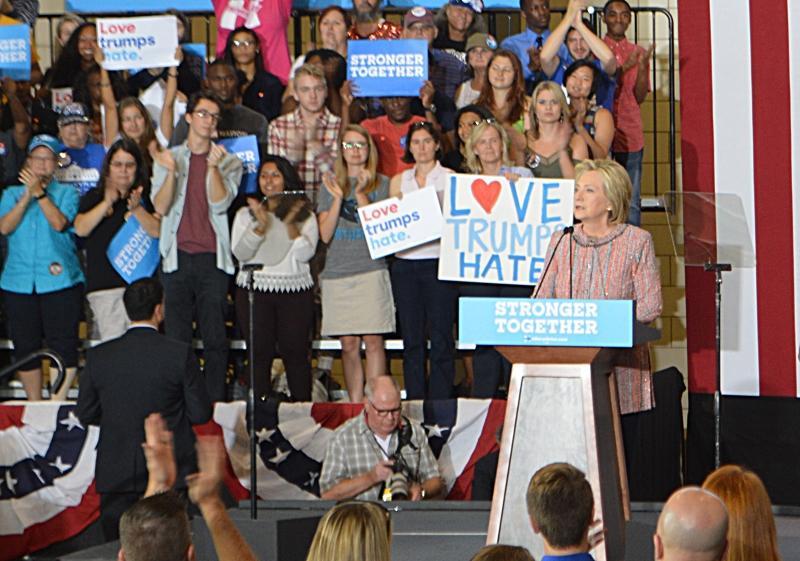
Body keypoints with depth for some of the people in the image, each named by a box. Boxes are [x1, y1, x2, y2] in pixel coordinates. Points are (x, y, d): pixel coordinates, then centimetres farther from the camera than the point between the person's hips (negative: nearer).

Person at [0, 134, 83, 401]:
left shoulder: (66, 193, 7)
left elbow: (59, 223, -10)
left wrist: (40, 192, -13)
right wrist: (27, 196, -9)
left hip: (58, 281, -2)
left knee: (63, 345, -10)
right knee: (25, 348, 4)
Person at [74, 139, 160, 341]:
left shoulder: (145, 197, 12)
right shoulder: (94, 197, 12)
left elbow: (157, 231, -1)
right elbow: (81, 229, -4)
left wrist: (136, 209, -16)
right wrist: (107, 203, -12)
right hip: (105, 286, -1)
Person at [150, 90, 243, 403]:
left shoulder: (229, 162, 10)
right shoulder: (168, 159, 12)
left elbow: (220, 203, -4)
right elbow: (160, 207, 0)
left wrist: (213, 167, -17)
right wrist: (171, 171, -15)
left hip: (212, 259, -1)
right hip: (178, 257, 1)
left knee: (215, 338, -4)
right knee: (177, 338, 0)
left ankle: (215, 402, 0)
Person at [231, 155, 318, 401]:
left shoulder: (304, 215, 9)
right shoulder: (246, 214, 11)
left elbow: (305, 254, -3)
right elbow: (240, 253, -3)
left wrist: (290, 223, -14)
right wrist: (261, 225, -16)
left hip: (295, 291, 0)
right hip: (254, 289, 0)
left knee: (296, 353, -3)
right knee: (259, 354, -2)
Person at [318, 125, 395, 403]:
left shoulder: (381, 183, 7)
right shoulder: (330, 184, 12)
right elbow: (325, 234, 4)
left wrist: (360, 195, -13)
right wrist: (338, 198, -8)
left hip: (371, 269, -2)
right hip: (337, 273, 2)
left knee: (373, 341, -9)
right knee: (349, 345, 3)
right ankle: (354, 404, 7)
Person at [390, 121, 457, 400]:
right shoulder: (399, 181, 14)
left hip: (438, 261, -3)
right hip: (405, 264, 3)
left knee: (441, 338, -4)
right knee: (411, 338, 5)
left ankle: (439, 405, -1)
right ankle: (414, 405, 10)